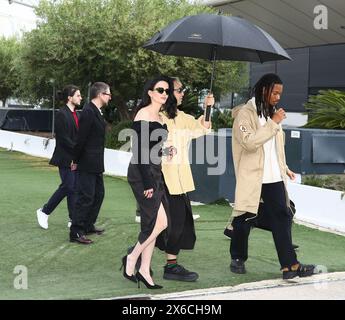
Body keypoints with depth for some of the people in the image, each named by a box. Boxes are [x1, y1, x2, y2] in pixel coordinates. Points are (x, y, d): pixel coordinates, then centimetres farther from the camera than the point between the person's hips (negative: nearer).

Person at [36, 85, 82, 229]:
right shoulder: (62, 114, -13)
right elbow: (63, 139, -17)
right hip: (65, 158, -8)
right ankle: (44, 211, 7)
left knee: (74, 188, 8)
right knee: (67, 186, -9)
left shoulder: (75, 114, 14)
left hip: (75, 158, 8)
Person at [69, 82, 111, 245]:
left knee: (98, 194, 17)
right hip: (87, 164, -10)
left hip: (96, 164, 10)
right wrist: (76, 161, -12)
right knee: (85, 197, -6)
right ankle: (76, 232, 1)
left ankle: (88, 225, 29)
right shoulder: (89, 112, -19)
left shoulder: (96, 111, 13)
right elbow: (81, 139, -19)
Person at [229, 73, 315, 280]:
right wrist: (273, 123, -20)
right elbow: (250, 143, -23)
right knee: (245, 220, 5)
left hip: (274, 178, 6)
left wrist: (285, 168, 17)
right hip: (252, 178, -6)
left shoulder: (272, 112, 15)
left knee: (282, 218, -1)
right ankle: (238, 259, 23)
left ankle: (290, 265, -2)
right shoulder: (245, 113, -9)